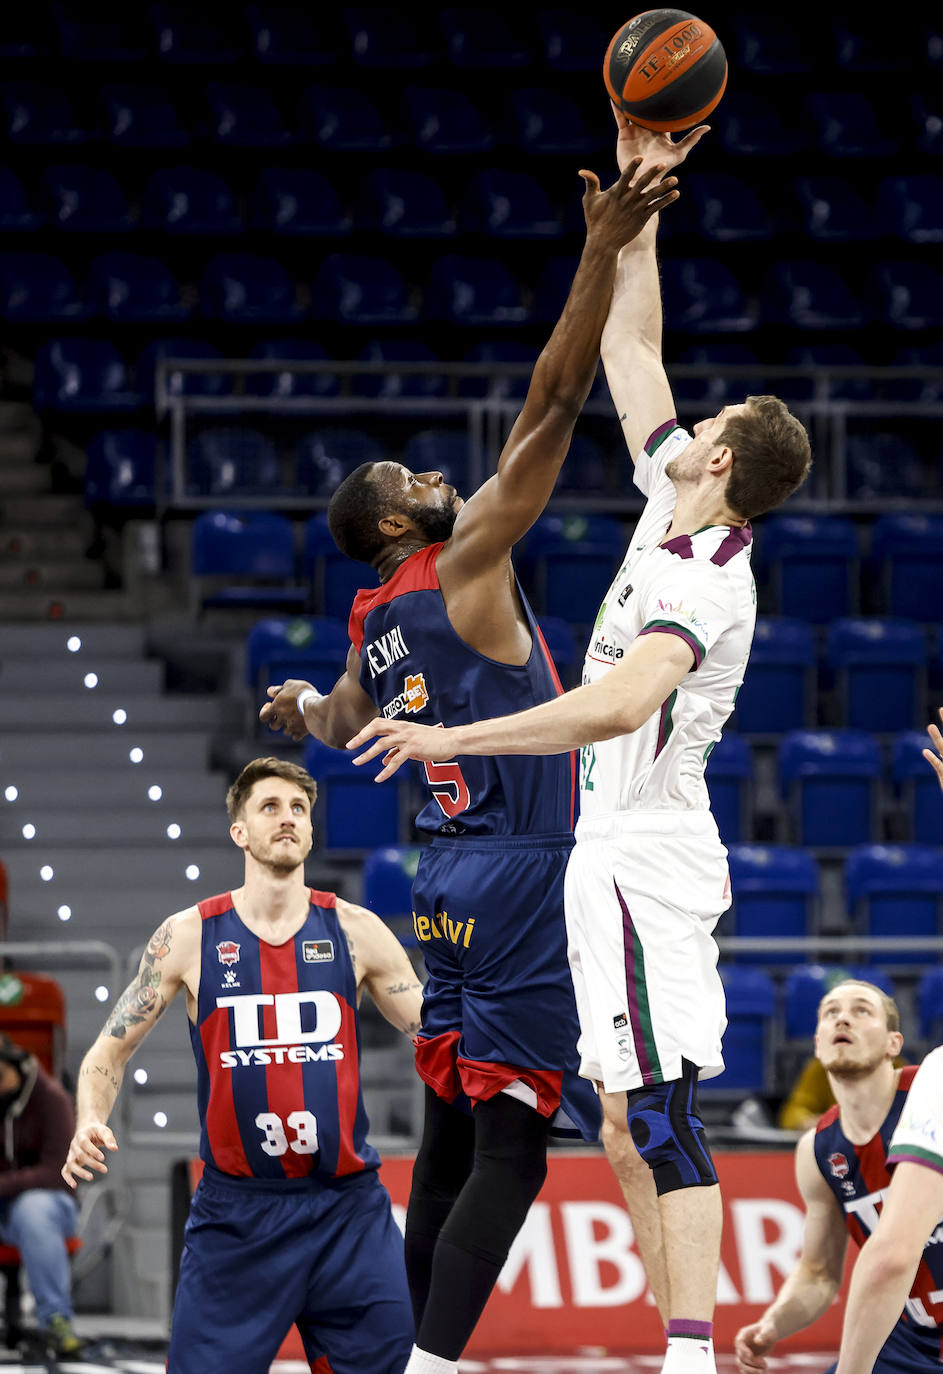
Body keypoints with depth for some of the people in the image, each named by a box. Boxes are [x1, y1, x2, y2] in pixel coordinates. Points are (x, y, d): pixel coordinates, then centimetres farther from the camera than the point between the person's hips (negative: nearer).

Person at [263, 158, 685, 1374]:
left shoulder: (374, 628, 13)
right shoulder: (465, 571, -9)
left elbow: (344, 725, 36)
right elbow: (552, 404, -16)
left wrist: (301, 710, 61)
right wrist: (603, 252, -19)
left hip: (450, 889, 9)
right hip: (519, 880, -9)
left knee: (450, 1143, 13)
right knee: (509, 1149, -11)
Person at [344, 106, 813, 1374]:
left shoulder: (707, 585, -18)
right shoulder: (674, 510, 8)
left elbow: (620, 702, -35)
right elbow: (630, 345, 17)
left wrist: (459, 738, -35)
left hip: (646, 861, -10)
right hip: (621, 854, 10)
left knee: (663, 1116, -15)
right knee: (632, 1132, 9)